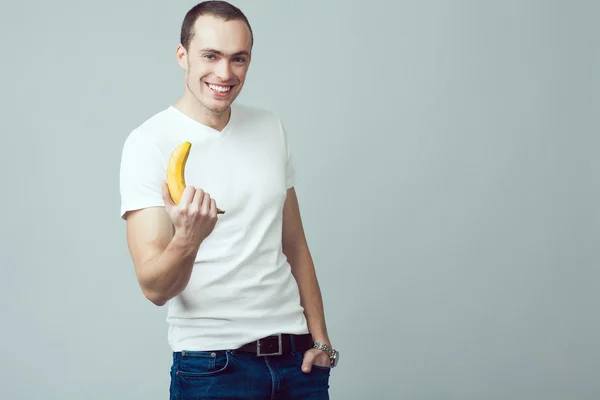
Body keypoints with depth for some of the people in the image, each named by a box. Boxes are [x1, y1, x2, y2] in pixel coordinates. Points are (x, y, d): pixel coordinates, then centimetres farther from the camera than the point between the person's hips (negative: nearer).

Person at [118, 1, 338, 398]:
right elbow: (155, 288, -17)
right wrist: (185, 241, -36)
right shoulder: (149, 143, -10)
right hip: (213, 363, -5)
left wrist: (320, 337, 7)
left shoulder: (271, 127, 7)